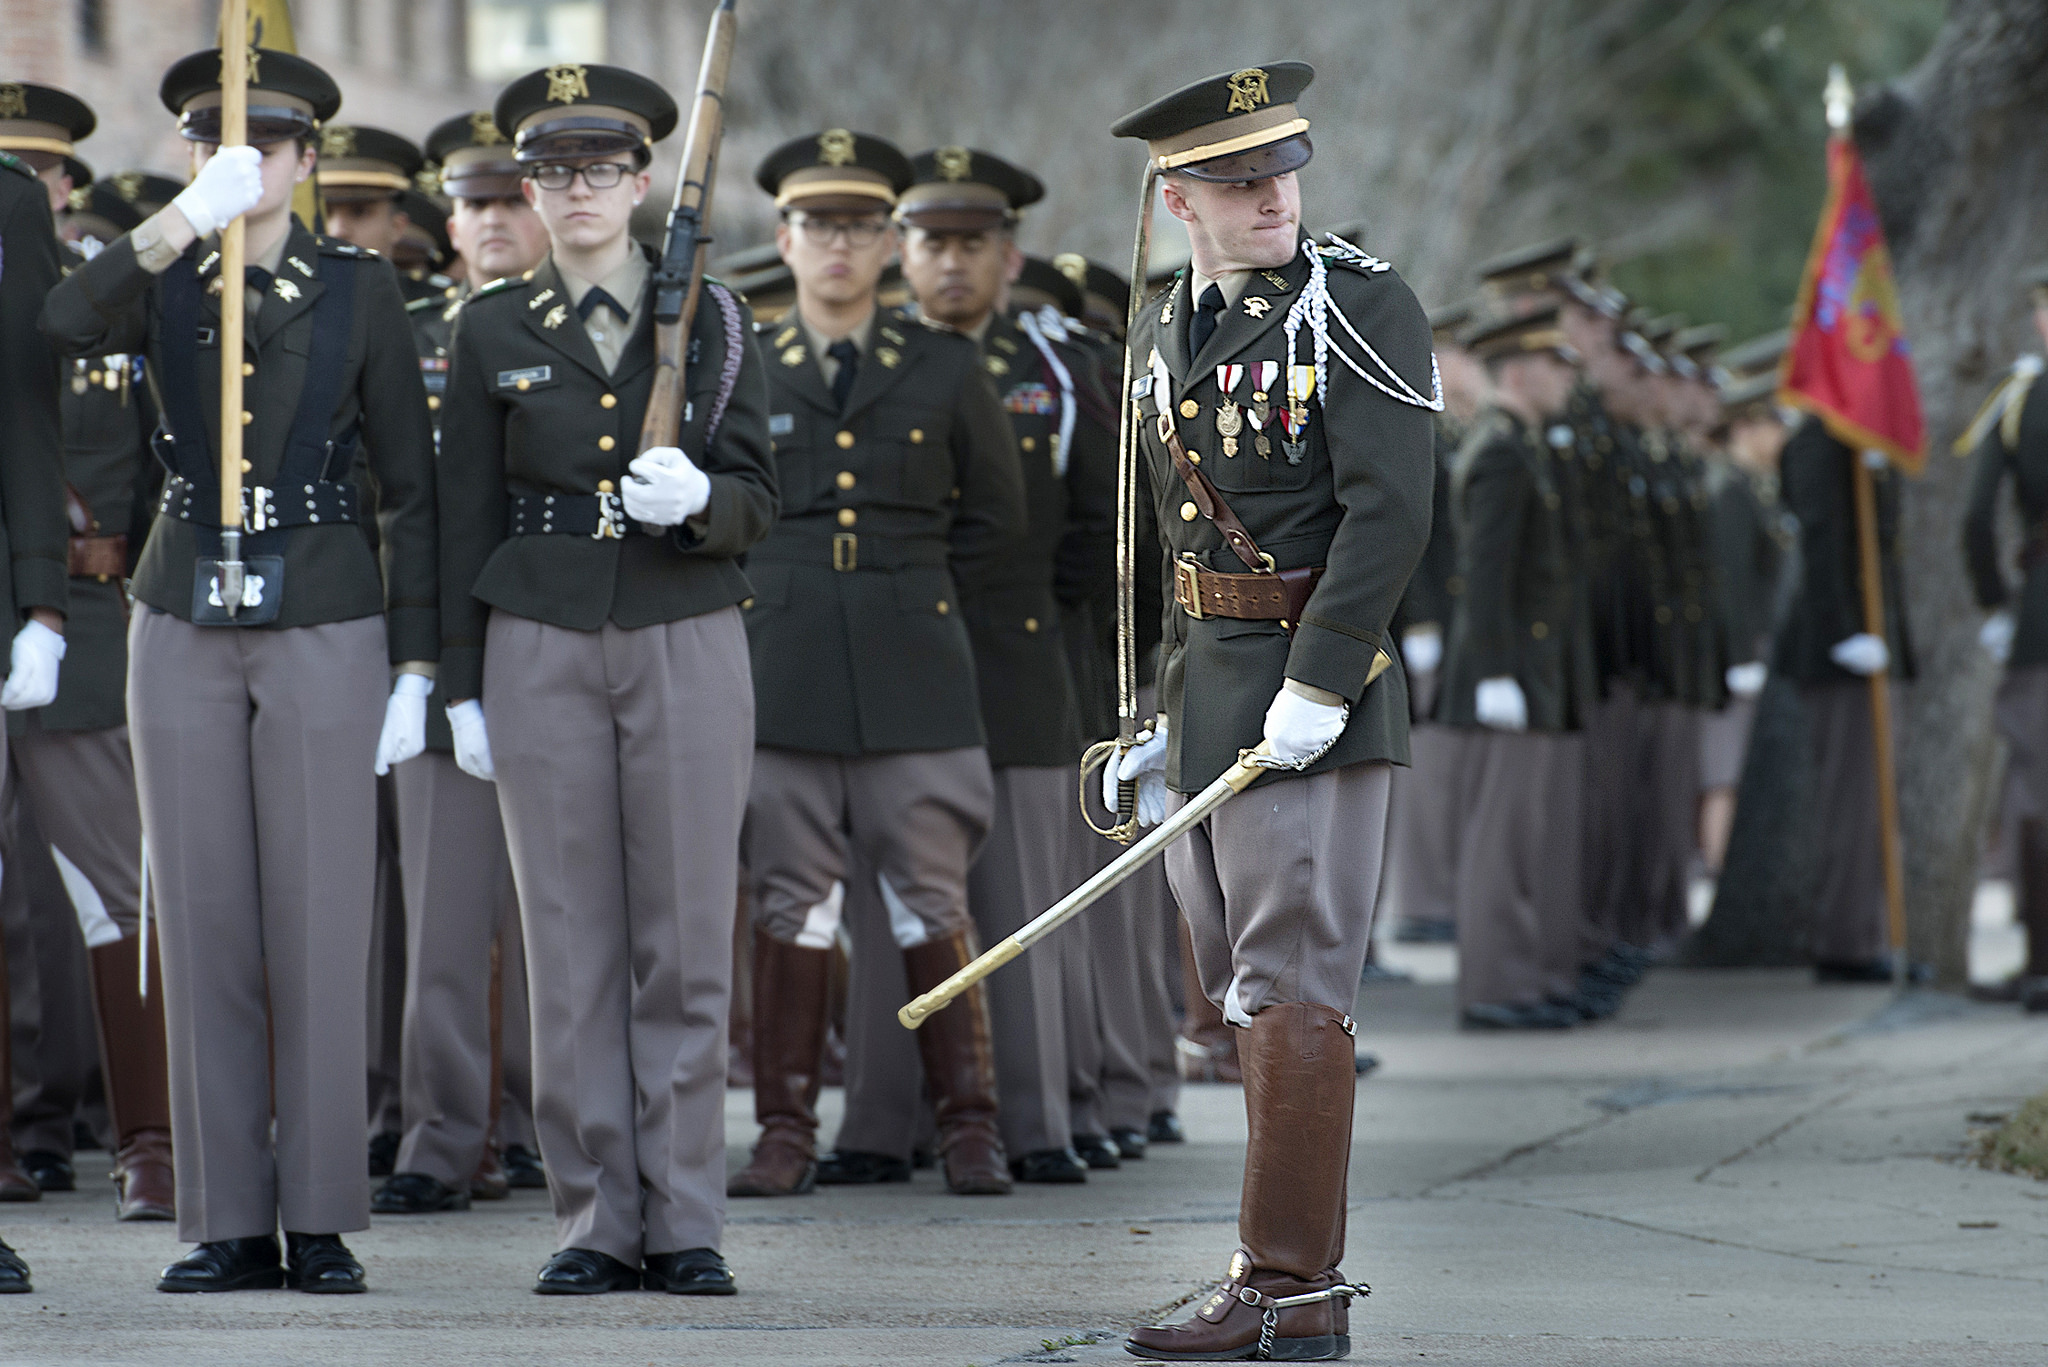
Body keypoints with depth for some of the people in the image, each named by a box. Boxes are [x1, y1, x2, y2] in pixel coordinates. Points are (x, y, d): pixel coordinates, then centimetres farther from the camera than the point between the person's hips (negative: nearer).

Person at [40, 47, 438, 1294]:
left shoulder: (359, 287, 1)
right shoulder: (160, 283, 4)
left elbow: (410, 486, 2)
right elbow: (62, 326, -20)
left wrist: (416, 669, -3)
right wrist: (180, 223, -31)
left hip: (324, 636, -2)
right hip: (185, 631, 2)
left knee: (320, 932, -4)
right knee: (207, 933, 2)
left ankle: (322, 1223, 2)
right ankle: (231, 1225, 6)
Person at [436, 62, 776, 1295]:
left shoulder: (712, 321, 4)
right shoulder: (494, 333, 6)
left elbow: (756, 503, 1)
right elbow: (470, 515, 8)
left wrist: (698, 499, -22)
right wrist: (464, 689, 4)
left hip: (687, 641, -1)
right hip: (543, 649, 1)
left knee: (686, 940, -2)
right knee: (574, 946, 1)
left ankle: (686, 1223, 3)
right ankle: (598, 1220, 5)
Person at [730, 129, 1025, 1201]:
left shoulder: (946, 369, 8)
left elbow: (994, 518, 16)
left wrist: (916, 603, 12)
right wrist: (758, 608, 10)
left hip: (913, 675, 0)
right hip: (781, 676, 0)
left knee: (932, 902, 0)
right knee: (790, 902, 1)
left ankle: (968, 1126, 7)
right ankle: (786, 1132, 6)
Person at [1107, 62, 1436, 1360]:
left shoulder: (1362, 306, -10)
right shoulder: (1167, 334, 13)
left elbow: (1389, 511, -17)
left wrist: (1317, 685, -23)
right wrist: (1160, 718, 16)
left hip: (1317, 695, -8)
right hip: (1209, 688, 8)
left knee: (1291, 992, -9)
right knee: (1245, 996, 11)